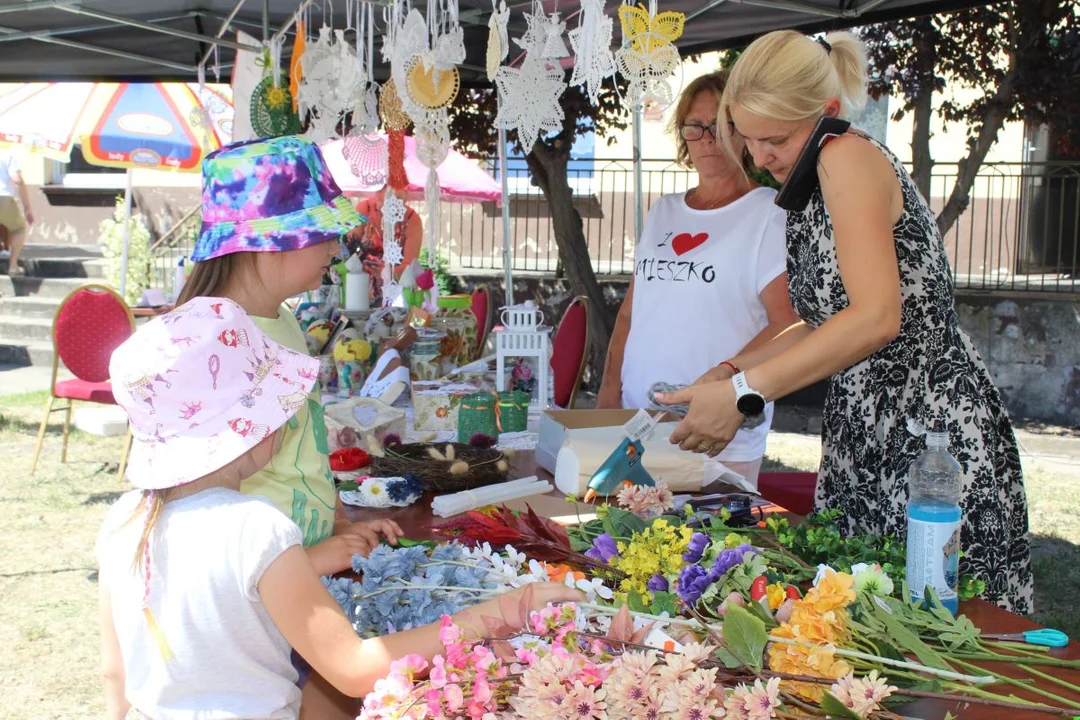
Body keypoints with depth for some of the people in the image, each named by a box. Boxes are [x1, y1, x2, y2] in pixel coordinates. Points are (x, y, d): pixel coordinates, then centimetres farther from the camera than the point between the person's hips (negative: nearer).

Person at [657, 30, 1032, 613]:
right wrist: (730, 370, 10)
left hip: (932, 429, -9)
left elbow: (876, 317, -26)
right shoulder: (812, 188, 14)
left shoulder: (848, 157, -14)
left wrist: (744, 393, -27)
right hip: (863, 432, 9)